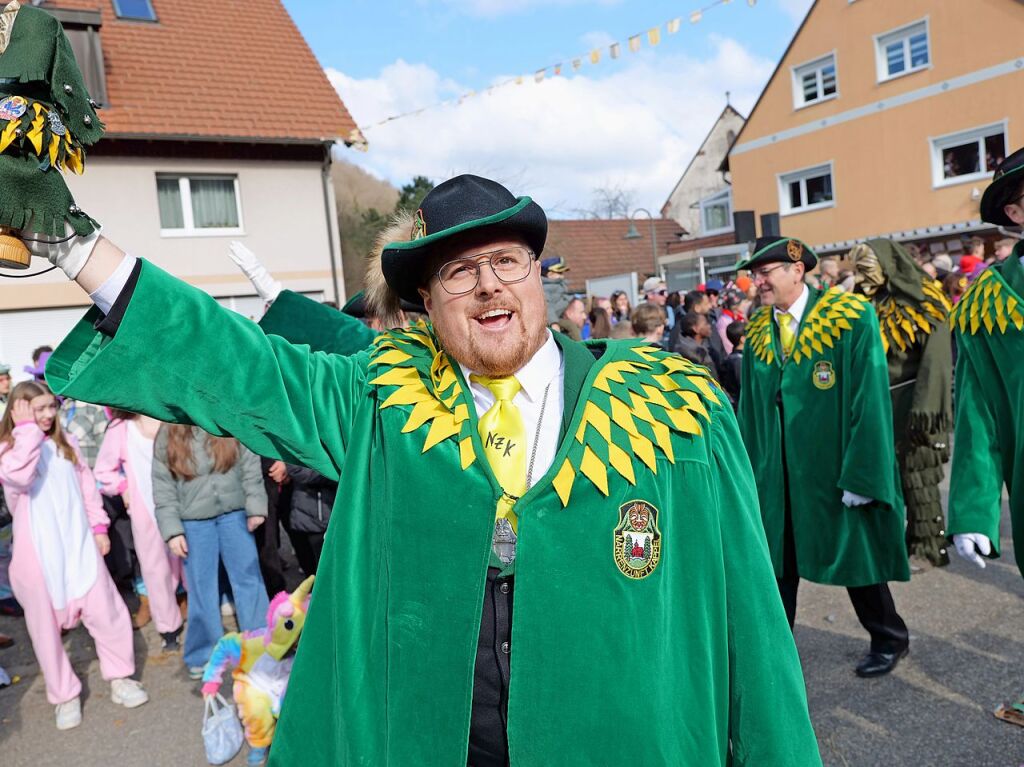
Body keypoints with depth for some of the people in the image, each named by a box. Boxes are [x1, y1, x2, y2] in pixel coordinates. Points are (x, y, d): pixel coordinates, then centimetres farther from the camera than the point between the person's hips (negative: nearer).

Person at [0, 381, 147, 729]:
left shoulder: (66, 442, 7)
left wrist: (99, 525, 8)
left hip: (79, 545, 3)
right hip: (37, 553, -3)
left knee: (108, 613, 5)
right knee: (46, 627, 9)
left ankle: (120, 678, 24)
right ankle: (64, 696, 26)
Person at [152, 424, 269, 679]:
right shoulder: (167, 437, -1)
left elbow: (251, 468, 0)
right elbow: (163, 488, -1)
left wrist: (256, 507, -5)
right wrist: (172, 531, -5)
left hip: (234, 514, 0)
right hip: (194, 523, 0)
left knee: (249, 578, 6)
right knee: (201, 588, 8)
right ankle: (202, 655, 24)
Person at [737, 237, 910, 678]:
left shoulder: (851, 318, -12)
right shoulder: (756, 333, 3)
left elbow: (870, 400, -15)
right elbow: (750, 408, 6)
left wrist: (860, 475, -18)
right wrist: (752, 471, 4)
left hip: (836, 470, -4)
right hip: (777, 475, 4)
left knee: (857, 557, 14)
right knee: (775, 566, 11)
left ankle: (889, 639, 39)